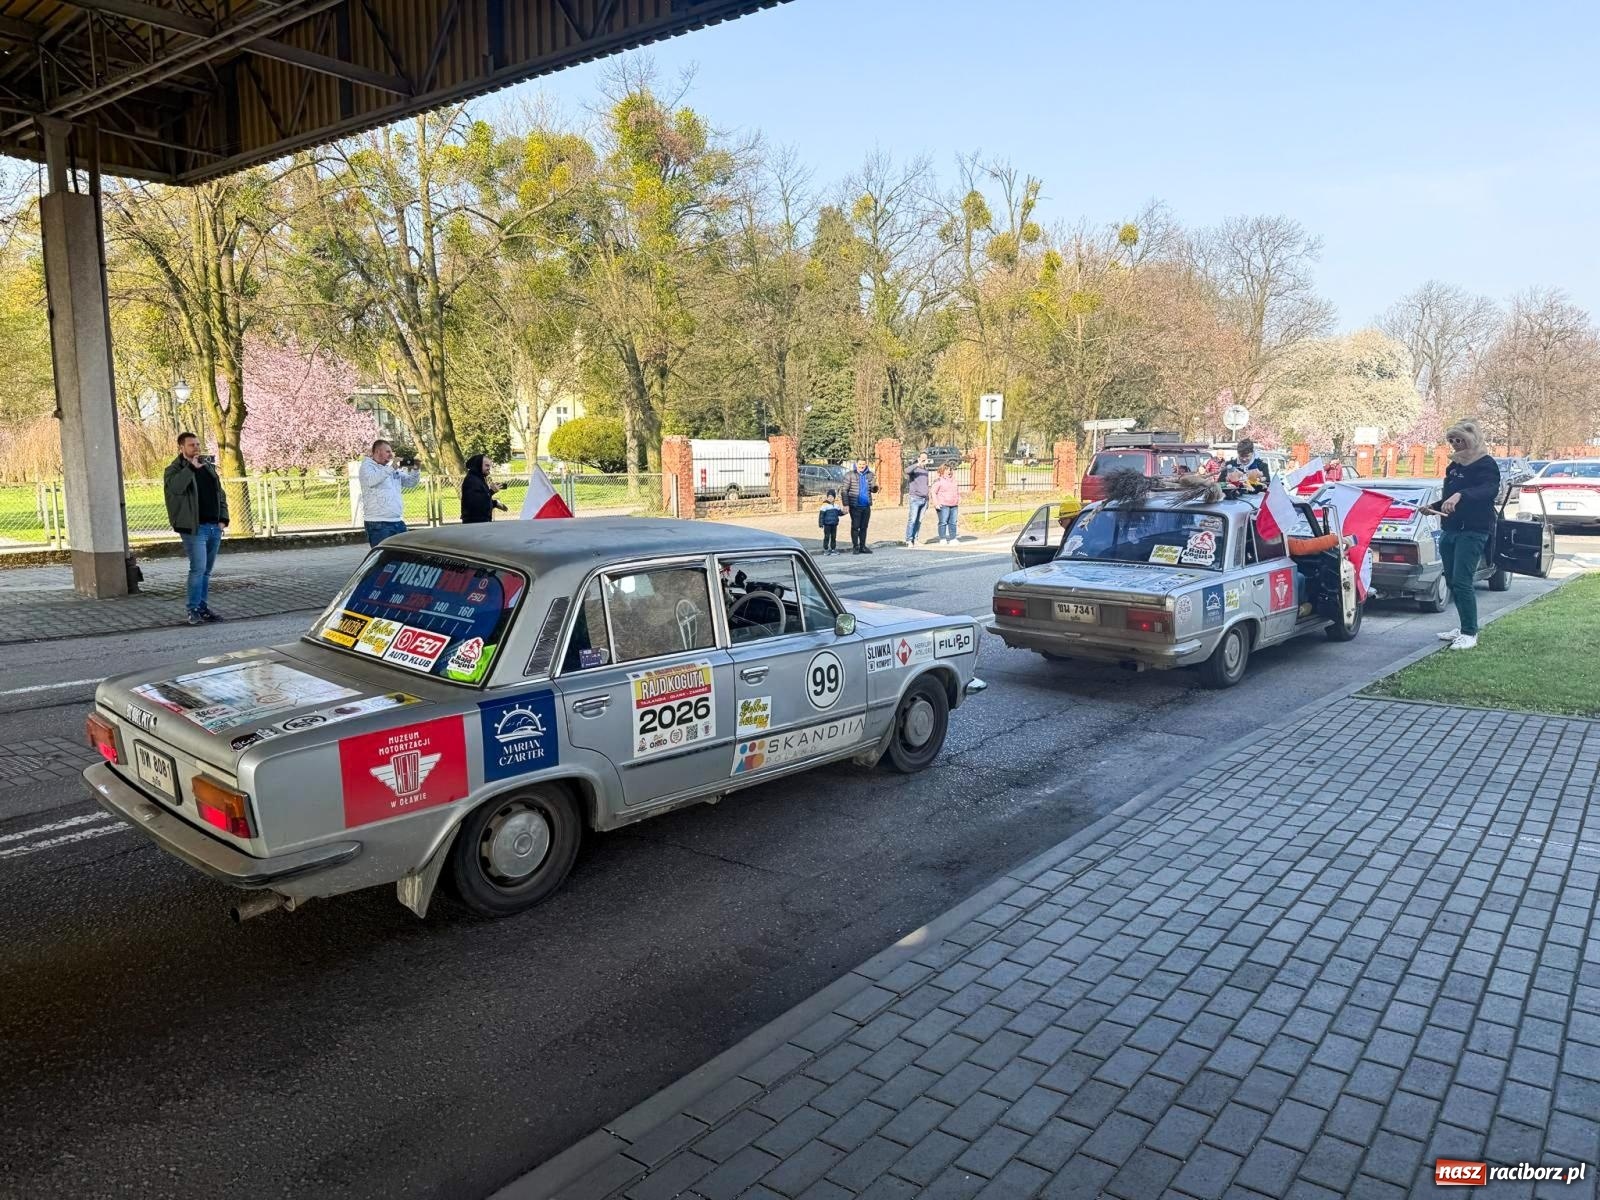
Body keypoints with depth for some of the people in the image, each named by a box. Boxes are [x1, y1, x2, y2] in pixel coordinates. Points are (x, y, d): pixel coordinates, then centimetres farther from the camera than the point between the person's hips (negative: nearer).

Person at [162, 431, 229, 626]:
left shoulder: (208, 466, 17)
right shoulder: (174, 469, -3)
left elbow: (220, 494, 20)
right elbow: (174, 487, -26)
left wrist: (223, 519, 9)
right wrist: (191, 467, -24)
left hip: (214, 527, 6)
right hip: (194, 529, -6)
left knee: (206, 571, 11)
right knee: (198, 568, -12)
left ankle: (203, 607, 18)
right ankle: (193, 610, -7)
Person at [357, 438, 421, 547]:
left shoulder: (394, 469, 18)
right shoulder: (367, 466, -1)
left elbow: (410, 483, 19)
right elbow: (371, 480, -22)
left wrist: (415, 470, 0)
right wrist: (392, 468, -26)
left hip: (398, 521, 7)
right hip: (378, 524, -7)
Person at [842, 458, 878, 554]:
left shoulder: (869, 475, 9)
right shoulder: (850, 475, -4)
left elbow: (873, 490, 15)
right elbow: (845, 490, -5)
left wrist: (876, 486, -10)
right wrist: (846, 504, -13)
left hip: (866, 506, 4)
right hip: (855, 506, -4)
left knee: (864, 527, 10)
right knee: (855, 526, -1)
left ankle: (862, 546, 17)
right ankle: (855, 547, 5)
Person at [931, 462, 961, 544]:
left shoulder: (953, 480, 19)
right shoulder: (939, 481, -2)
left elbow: (958, 491, 32)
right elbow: (933, 492, -7)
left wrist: (959, 500, 21)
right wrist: (936, 503, -15)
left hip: (954, 505, 6)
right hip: (943, 505, -6)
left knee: (953, 522, 3)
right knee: (943, 522, -8)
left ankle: (952, 539, 7)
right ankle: (943, 539, -4)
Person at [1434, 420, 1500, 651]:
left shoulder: (1485, 465, -8)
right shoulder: (1454, 465, 16)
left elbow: (1490, 489, -29)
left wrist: (1460, 495, -45)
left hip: (1473, 532, -8)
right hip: (1450, 530, 8)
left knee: (1462, 582, -13)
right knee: (1452, 581, 11)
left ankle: (1470, 633, -8)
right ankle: (1464, 628, 21)